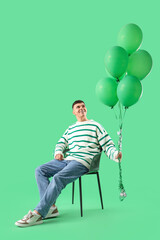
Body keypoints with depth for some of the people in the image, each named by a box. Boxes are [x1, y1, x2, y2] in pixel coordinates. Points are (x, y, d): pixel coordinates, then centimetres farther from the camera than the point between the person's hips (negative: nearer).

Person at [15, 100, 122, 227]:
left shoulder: (95, 126, 9)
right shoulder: (70, 129, 26)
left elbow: (108, 145, 3)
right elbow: (61, 144, 26)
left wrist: (116, 155, -18)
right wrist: (58, 152, 1)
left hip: (82, 162, -7)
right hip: (66, 160, 7)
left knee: (58, 178, -30)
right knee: (40, 170, -9)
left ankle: (38, 214, -27)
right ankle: (51, 207, -16)